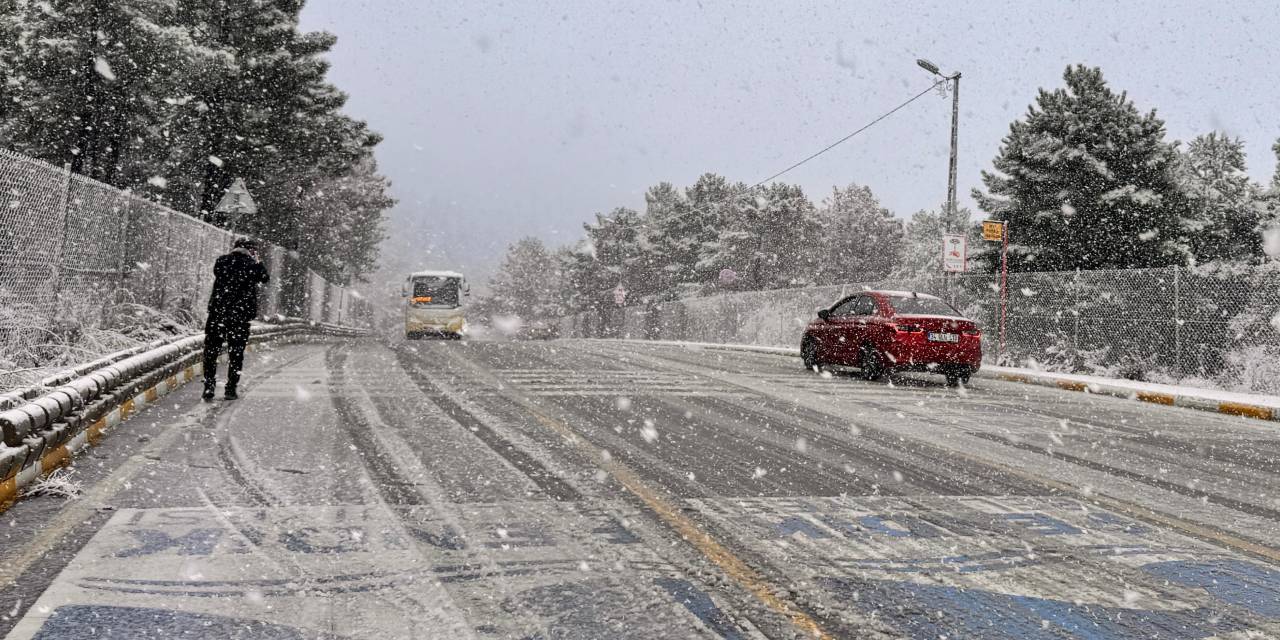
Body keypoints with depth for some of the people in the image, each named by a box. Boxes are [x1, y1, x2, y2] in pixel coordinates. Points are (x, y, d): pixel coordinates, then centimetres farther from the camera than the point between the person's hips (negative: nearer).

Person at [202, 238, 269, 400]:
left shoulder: (222, 261, 0)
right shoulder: (252, 265, -4)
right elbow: (265, 278, 10)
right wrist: (257, 261, 16)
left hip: (217, 313, 1)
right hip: (241, 315, -1)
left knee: (211, 352, 9)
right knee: (236, 353, 8)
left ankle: (209, 387, 6)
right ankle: (231, 388, 9)